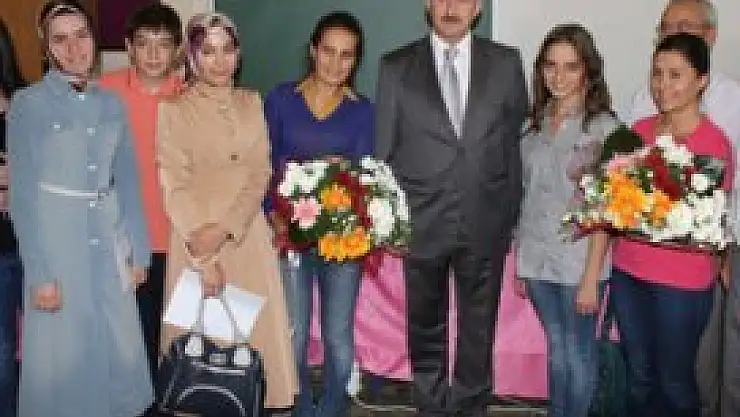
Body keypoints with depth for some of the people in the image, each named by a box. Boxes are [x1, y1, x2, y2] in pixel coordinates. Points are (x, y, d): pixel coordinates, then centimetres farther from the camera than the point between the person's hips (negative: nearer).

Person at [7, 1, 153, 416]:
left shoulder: (111, 104, 6)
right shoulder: (28, 104, -7)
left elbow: (129, 182, 10)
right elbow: (22, 194, -9)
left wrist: (139, 249, 7)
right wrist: (39, 273, -13)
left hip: (109, 242, 4)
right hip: (55, 241, -4)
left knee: (119, 349, 10)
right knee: (63, 355, 6)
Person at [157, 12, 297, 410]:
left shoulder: (251, 103, 8)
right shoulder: (173, 110, -3)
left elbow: (260, 173, 0)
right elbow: (175, 188, -8)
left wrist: (225, 228, -14)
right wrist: (204, 257, -15)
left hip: (248, 237, 3)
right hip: (196, 241, -3)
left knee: (256, 332, 5)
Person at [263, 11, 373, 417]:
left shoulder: (362, 110, 4)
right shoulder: (281, 99, 2)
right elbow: (264, 165, 2)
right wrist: (274, 215, -12)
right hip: (290, 232, -1)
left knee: (338, 335, 7)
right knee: (294, 334, 3)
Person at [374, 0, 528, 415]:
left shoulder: (506, 62, 3)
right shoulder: (397, 66, 0)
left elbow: (518, 140, 6)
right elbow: (383, 149, 3)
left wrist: (512, 212, 4)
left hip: (486, 224, 1)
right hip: (422, 224, 0)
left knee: (479, 332, 12)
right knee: (426, 330, 15)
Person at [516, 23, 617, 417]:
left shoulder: (604, 127, -9)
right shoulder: (536, 122, 7)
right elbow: (525, 195, 10)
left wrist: (592, 275, -13)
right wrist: (517, 259, 9)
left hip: (578, 261, -5)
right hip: (536, 258, 5)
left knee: (579, 355, 9)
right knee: (557, 351, 18)